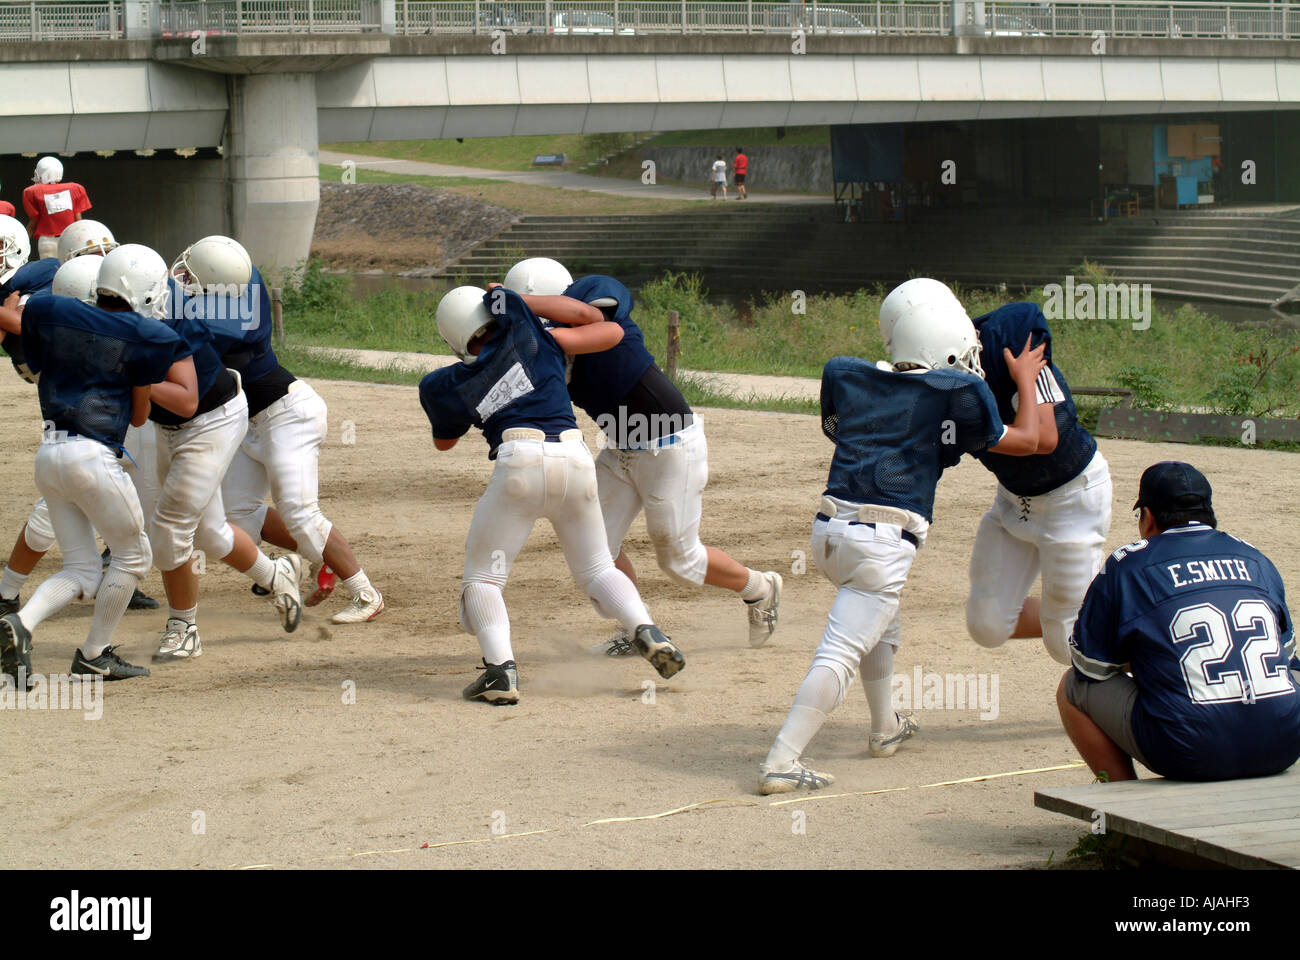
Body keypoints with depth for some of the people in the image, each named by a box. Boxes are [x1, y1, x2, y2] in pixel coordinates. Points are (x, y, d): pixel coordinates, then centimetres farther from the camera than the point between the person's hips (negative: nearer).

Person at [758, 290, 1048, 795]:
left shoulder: (847, 376, 13)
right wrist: (1026, 381, 30)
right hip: (883, 542, -6)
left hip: (829, 527, 6)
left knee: (879, 627, 30)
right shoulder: (957, 394, 1)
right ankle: (782, 761, -18)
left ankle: (885, 728, 44)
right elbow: (1024, 441, 15)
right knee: (840, 653, -9)